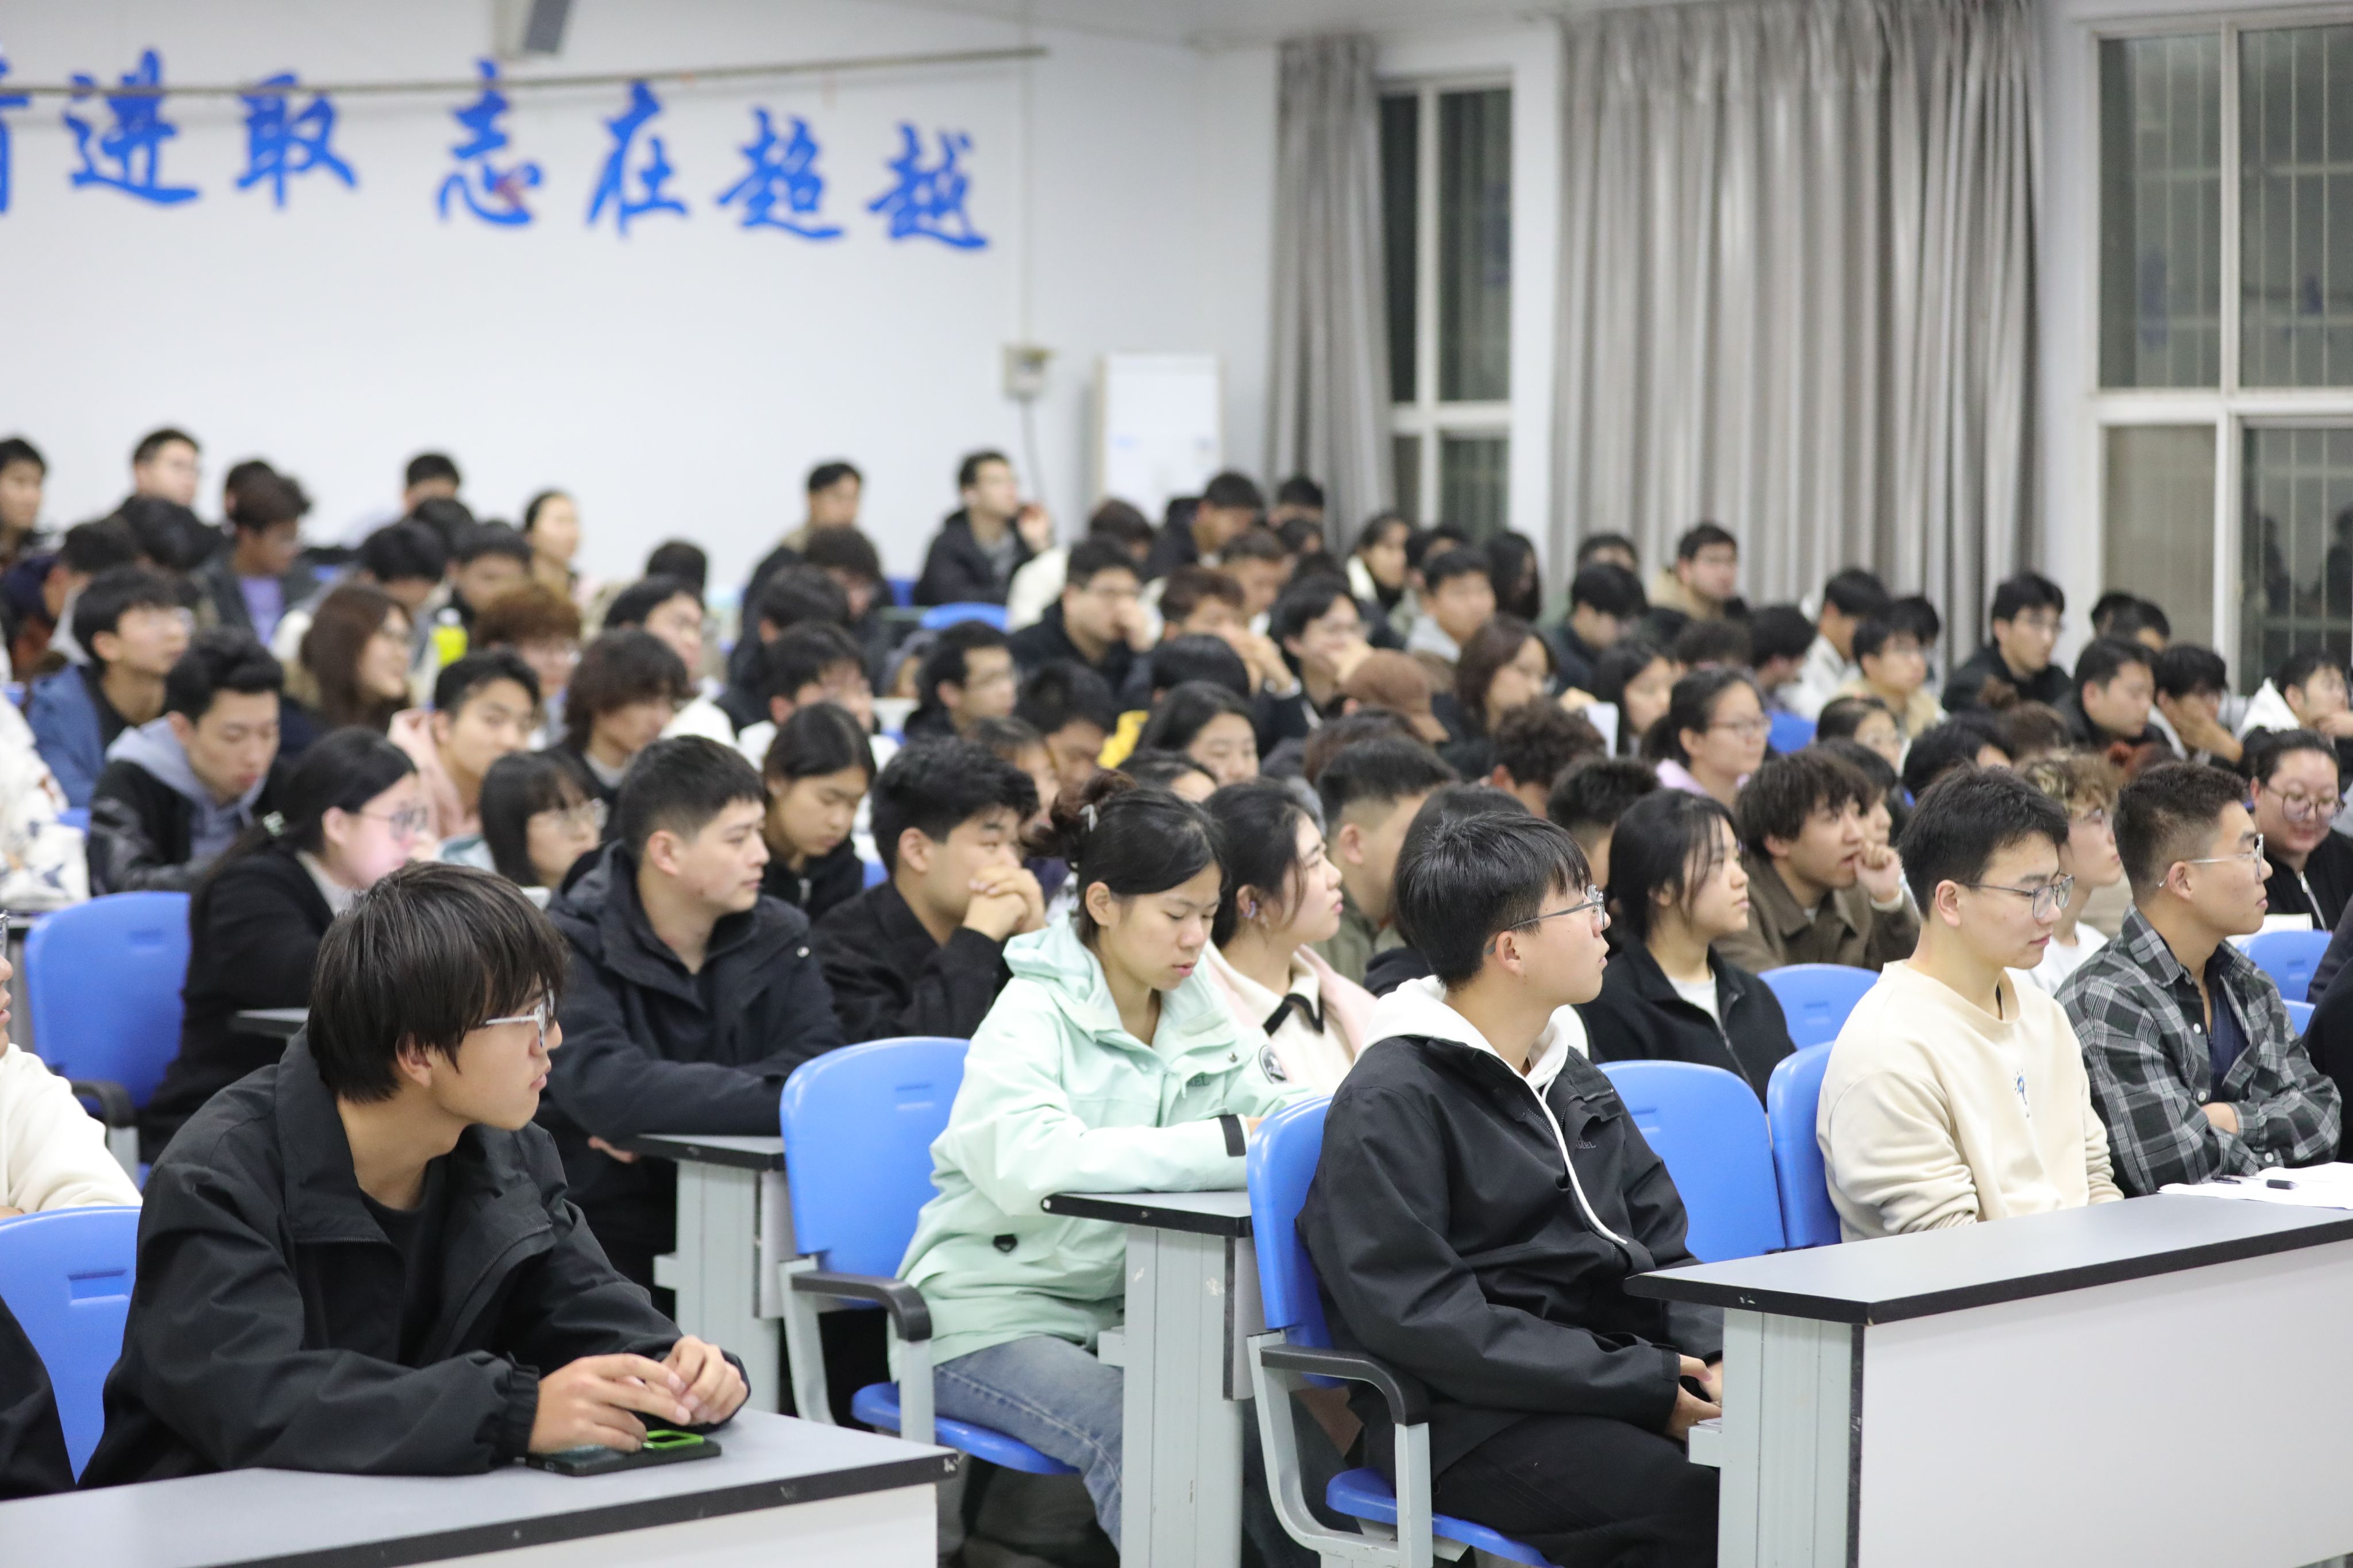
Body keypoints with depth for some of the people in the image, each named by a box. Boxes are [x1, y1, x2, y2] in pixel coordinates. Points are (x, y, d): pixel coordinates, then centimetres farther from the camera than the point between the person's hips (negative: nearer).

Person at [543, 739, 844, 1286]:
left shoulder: (778, 934, 7)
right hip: (603, 1236, -4)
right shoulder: (573, 947, -9)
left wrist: (669, 1106, -20)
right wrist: (787, 1097, -22)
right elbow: (607, 1092, -25)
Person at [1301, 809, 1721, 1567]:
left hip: (1618, 1376, 8)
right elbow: (1422, 1317, -17)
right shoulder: (1388, 1104, -7)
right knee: (1705, 1502, -31)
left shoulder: (1573, 1081, 20)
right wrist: (1642, 1385, -20)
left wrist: (1711, 1357, -2)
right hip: (1473, 1424, -7)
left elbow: (1662, 1245, 21)